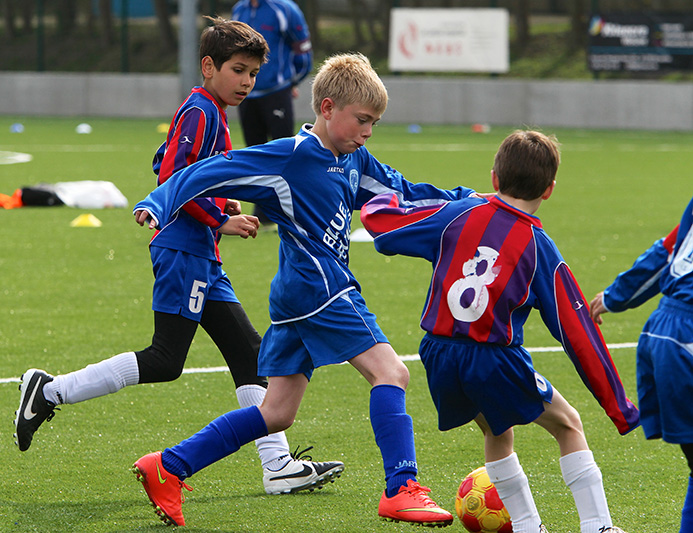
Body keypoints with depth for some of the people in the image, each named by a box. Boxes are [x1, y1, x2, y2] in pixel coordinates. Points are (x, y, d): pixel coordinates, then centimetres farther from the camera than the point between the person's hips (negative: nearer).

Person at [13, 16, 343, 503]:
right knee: (165, 361, -11)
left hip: (201, 256, 11)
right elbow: (171, 178, -21)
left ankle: (279, 465, 3)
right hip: (183, 248, -11)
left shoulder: (211, 114, 19)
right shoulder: (200, 113, -12)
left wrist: (225, 206, 16)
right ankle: (50, 391, -3)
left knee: (248, 350, 5)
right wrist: (220, 220, -17)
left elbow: (166, 165, 26)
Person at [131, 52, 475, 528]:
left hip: (299, 301, 10)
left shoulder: (354, 161, 13)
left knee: (277, 413, 11)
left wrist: (463, 201, 16)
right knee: (390, 372, -14)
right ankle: (402, 490, -19)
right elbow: (212, 173, -14)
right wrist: (158, 205, -22)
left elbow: (403, 194, 25)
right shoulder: (291, 157, -13)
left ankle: (167, 467, 14)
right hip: (319, 288, -10)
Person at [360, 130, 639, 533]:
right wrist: (619, 407, 5)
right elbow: (578, 333, 0)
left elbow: (375, 218, 10)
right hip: (496, 362, -4)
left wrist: (387, 198, 36)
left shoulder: (457, 215, 3)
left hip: (440, 356, 4)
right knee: (569, 425, 15)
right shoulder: (541, 250, -1)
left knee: (497, 431, 28)